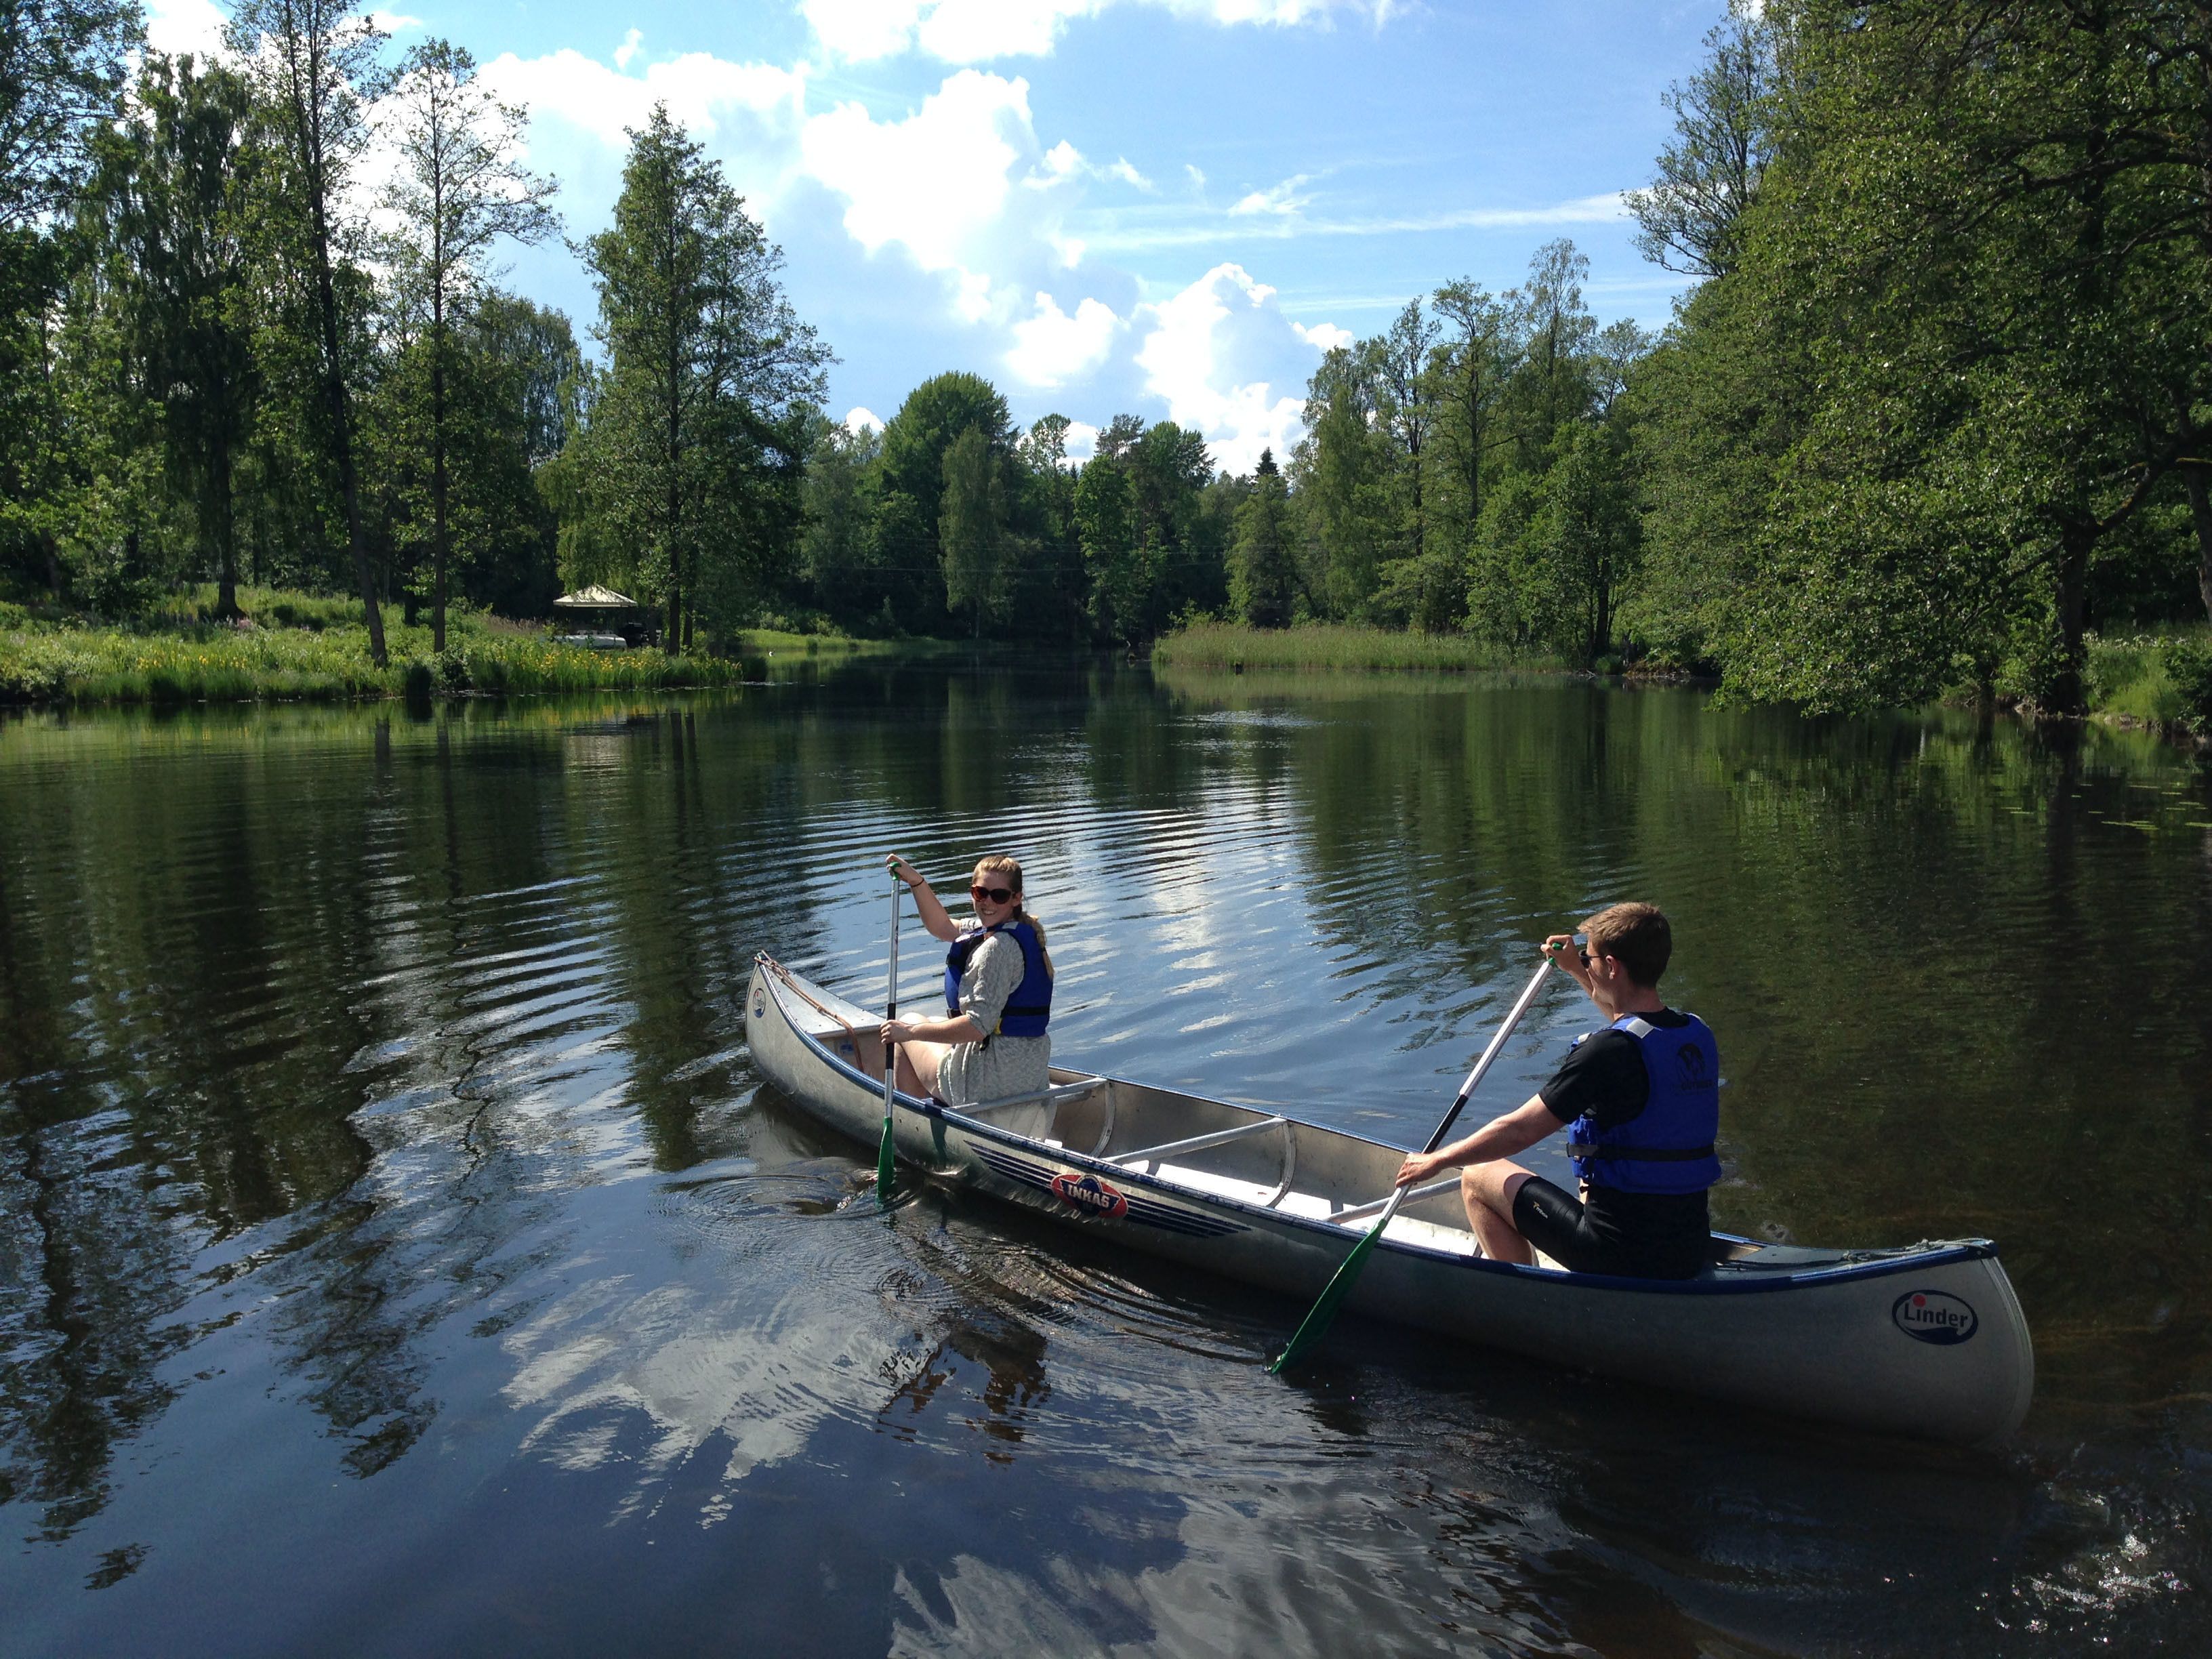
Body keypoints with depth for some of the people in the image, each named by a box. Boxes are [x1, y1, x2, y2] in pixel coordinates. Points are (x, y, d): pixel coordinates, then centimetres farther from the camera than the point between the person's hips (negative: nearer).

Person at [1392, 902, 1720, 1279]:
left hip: (1622, 1253, -8)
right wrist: (1575, 969, 30)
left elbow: (1519, 1130, -16)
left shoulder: (1608, 1050, -21)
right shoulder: (1697, 1034, 2)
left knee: (1476, 1178, 7)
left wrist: (1437, 1160, -3)